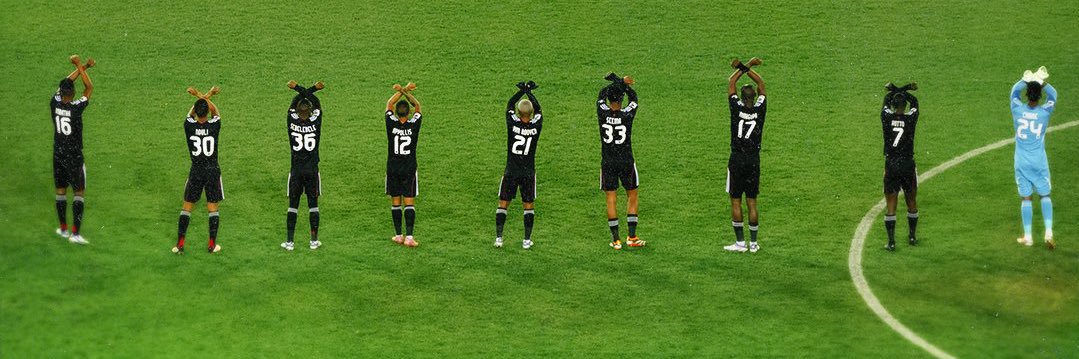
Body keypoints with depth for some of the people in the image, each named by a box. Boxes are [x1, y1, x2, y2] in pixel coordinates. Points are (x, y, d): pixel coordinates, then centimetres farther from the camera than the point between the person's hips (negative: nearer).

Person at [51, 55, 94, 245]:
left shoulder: (54, 103, -7)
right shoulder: (76, 107, -20)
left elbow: (66, 81, 8)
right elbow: (89, 88, -7)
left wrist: (84, 67, 14)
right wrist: (80, 66, -3)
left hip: (58, 155, 5)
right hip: (74, 157, -5)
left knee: (60, 191, 15)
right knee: (79, 192, 1)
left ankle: (63, 228, 25)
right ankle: (75, 233, -4)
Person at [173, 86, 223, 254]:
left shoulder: (189, 126, -11)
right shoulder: (214, 126, -12)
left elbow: (191, 112, 11)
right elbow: (215, 111, 10)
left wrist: (202, 97, 16)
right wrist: (204, 96, 10)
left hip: (196, 172, 0)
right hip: (213, 171, 0)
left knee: (187, 207, 9)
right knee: (212, 208, 8)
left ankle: (180, 244, 6)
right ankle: (212, 244, 10)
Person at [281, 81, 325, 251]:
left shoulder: (292, 121, -8)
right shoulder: (315, 122, -8)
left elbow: (295, 101, 6)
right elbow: (316, 103, 5)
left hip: (296, 171, 0)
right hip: (312, 170, 0)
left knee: (293, 205, 3)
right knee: (313, 205, 6)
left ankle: (289, 242, 3)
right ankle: (314, 240, 9)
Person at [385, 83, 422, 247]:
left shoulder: (391, 123, -11)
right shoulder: (414, 124, -11)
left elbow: (389, 104, 6)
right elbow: (417, 106, 6)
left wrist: (401, 91, 3)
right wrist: (406, 92, -1)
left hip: (393, 170, 1)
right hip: (409, 169, -1)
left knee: (395, 203, 9)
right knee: (409, 203, 0)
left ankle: (398, 235, 12)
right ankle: (409, 237, -7)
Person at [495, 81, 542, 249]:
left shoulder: (513, 123, -14)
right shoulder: (536, 125, -10)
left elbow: (510, 104, 4)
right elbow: (538, 109, 10)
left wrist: (522, 90, 15)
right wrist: (529, 92, 21)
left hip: (511, 171, -1)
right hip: (529, 172, 1)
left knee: (503, 204, 8)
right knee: (529, 205, 10)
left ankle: (498, 237, 3)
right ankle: (527, 240, 9)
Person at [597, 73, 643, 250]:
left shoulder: (602, 112, -12)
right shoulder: (628, 114, -15)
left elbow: (602, 93, 6)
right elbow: (633, 96, 5)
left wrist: (620, 82, 3)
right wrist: (618, 80, 5)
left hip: (608, 163, 1)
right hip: (626, 162, -1)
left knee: (611, 200, 6)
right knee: (632, 197, 13)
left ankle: (616, 240, 7)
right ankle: (632, 237, 10)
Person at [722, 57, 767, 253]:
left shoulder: (737, 108, -7)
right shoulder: (760, 109, -3)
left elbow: (731, 83, 6)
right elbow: (761, 85, 12)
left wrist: (743, 68, 14)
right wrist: (747, 68, 12)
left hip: (737, 160, -2)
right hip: (754, 160, 2)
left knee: (736, 201, 3)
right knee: (752, 202, 7)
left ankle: (740, 242, 2)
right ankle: (753, 243, 8)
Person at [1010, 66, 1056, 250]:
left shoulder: (1018, 109, -9)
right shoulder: (1045, 112, -10)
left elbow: (1015, 91, 13)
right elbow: (1053, 94, 12)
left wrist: (1026, 80, 25)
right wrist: (1042, 82, 22)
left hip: (1021, 162, 1)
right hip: (1039, 161, -1)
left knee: (1026, 198, 6)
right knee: (1045, 195, 10)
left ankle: (1028, 236, 8)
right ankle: (1049, 232, -2)